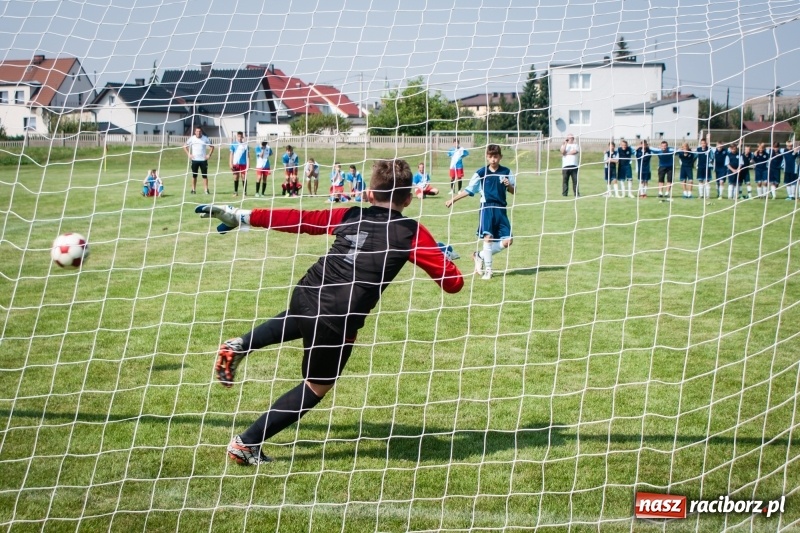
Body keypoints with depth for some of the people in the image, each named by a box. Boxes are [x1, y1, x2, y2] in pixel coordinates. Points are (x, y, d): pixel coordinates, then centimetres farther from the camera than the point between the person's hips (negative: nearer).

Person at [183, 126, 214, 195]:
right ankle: (193, 190, 10)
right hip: (194, 160, 0)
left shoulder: (205, 139, 1)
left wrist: (209, 154, -1)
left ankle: (206, 190, 0)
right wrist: (189, 154, -1)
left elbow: (212, 146, 11)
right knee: (194, 176, 3)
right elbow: (185, 146, 10)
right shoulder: (192, 138, 0)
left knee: (205, 175, -2)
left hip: (203, 160, 0)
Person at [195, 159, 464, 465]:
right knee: (316, 388, 19)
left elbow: (296, 220, 12)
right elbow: (453, 282, 0)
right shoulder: (412, 233, -1)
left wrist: (243, 216, 19)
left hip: (305, 296, 5)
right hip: (338, 322, -5)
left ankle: (239, 346, 23)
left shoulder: (349, 216, 9)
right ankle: (247, 444, 18)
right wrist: (442, 256, 22)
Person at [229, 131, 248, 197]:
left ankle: (244, 192, 5)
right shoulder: (233, 144, 4)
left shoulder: (245, 145, 5)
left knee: (244, 177, -1)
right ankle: (235, 192, 10)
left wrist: (248, 164, 1)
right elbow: (231, 154, 6)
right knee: (236, 178, 3)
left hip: (243, 164, 0)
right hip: (235, 163, 0)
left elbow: (247, 156, 7)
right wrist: (231, 164, -1)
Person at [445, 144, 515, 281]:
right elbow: (469, 190, 7)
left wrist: (508, 185, -11)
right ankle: (487, 270, -4)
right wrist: (453, 200, 5)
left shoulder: (506, 172, 6)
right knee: (488, 237, -15)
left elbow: (513, 191, 11)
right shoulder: (481, 172, 1)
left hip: (501, 209, 3)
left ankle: (480, 256, 13)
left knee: (508, 240, -5)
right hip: (487, 208, -3)